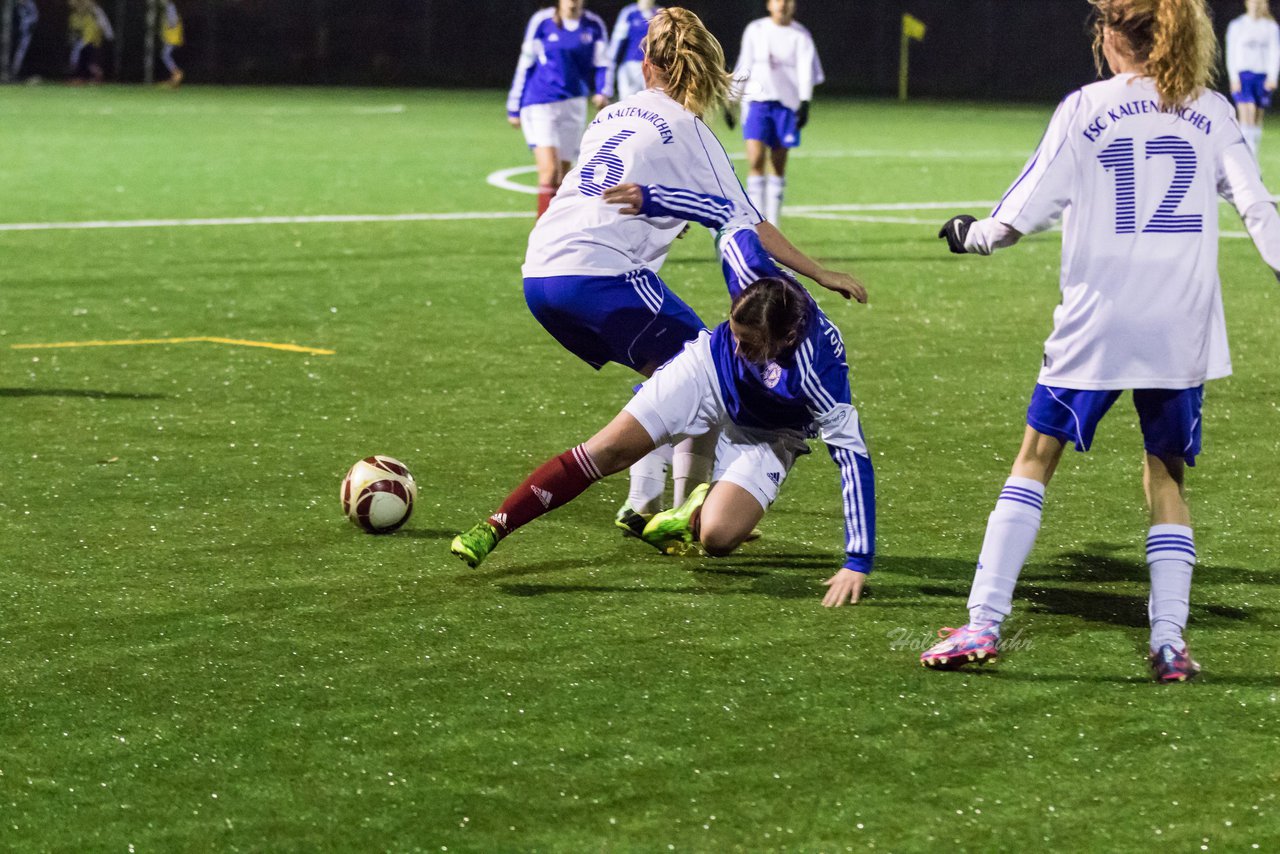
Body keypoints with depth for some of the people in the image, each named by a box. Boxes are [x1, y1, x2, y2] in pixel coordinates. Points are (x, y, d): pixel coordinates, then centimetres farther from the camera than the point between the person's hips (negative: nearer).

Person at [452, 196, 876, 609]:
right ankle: (491, 530, -3)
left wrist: (858, 564, -41)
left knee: (717, 538, -24)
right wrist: (651, 199, -12)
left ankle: (696, 514, 13)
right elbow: (728, 218, -15)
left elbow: (855, 458, -39)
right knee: (608, 451, -9)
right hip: (709, 371, 3)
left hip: (767, 435, -3)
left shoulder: (821, 377, -43)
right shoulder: (756, 278, -34)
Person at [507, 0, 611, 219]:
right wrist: (514, 108, 6)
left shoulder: (594, 26, 2)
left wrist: (602, 92, -14)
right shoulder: (542, 21, -5)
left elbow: (602, 64, 7)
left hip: (574, 105, 4)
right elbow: (525, 64, 3)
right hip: (540, 103, -4)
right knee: (549, 170, -18)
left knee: (562, 174, 8)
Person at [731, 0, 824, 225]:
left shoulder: (800, 36, 3)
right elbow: (743, 68, 13)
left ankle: (772, 227, 14)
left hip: (787, 105, 0)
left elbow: (806, 71, -5)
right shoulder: (755, 30, 7)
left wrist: (805, 103, -18)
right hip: (757, 100, 0)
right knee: (755, 161, -13)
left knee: (778, 165, 5)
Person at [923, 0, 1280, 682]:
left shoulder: (1084, 108, -1)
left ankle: (983, 624, 2)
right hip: (1184, 331, 2)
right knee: (1166, 480, 14)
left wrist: (971, 236, 17)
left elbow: (1021, 216, -1)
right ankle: (1169, 640, 3)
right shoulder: (1210, 112, 6)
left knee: (1035, 461, 9)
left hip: (1098, 324, -2)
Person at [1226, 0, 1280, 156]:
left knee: (1257, 119, 7)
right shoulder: (1236, 26, 3)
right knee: (1247, 115, -17)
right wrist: (1234, 78, -8)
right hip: (1242, 74, -3)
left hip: (1263, 76, 3)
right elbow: (1231, 54, 2)